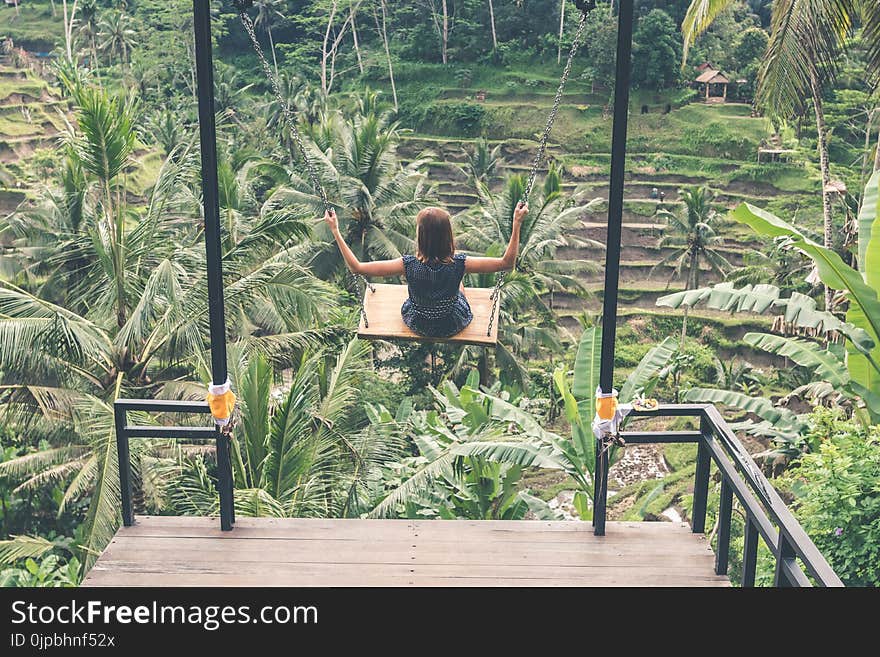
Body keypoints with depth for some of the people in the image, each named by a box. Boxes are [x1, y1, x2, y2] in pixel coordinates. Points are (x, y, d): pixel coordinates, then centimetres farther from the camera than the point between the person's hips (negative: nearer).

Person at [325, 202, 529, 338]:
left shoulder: (409, 265, -34)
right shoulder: (458, 264, -33)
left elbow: (356, 267, -30)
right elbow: (507, 263, -24)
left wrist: (335, 231, -24)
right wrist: (517, 224, -22)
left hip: (417, 324, 0)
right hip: (453, 326, 0)